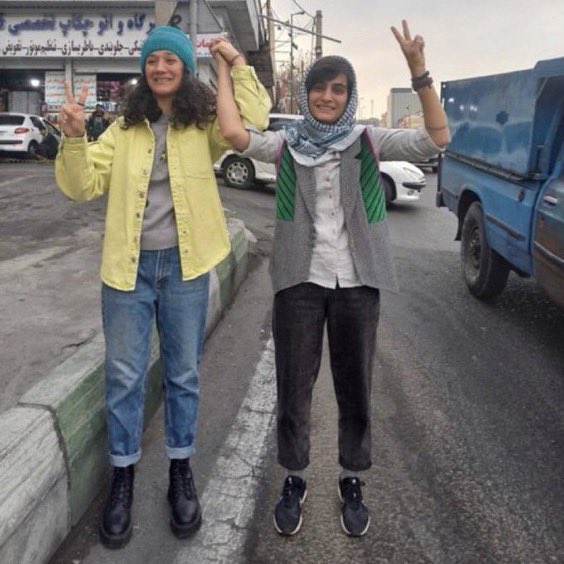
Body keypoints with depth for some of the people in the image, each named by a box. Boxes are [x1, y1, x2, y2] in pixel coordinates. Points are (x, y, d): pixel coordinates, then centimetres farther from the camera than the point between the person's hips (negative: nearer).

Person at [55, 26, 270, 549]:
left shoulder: (204, 125, 5)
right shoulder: (124, 128, 8)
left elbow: (254, 120, -10)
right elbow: (83, 185, 2)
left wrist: (237, 63, -9)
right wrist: (74, 137, -13)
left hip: (185, 265, -1)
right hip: (128, 265, 1)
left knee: (183, 373, 10)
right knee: (123, 376, 7)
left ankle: (181, 472, 28)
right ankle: (122, 477, 23)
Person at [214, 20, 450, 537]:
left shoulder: (369, 142, 1)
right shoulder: (286, 144, 2)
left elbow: (437, 139, -11)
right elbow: (234, 133, -16)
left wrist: (418, 70, -20)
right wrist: (225, 70, -7)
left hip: (356, 283, 0)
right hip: (300, 281, 0)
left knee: (355, 388, 13)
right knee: (293, 389, 10)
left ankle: (353, 483, 33)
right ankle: (294, 480, 32)